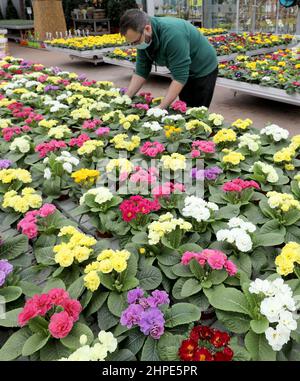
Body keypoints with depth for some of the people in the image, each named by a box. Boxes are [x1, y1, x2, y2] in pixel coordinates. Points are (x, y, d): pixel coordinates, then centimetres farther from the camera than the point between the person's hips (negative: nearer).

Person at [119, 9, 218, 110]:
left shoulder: (172, 34, -35)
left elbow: (180, 77, -35)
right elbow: (141, 72, -7)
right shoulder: (143, 38, -13)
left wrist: (161, 108, -39)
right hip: (183, 71, 7)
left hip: (203, 70, -7)